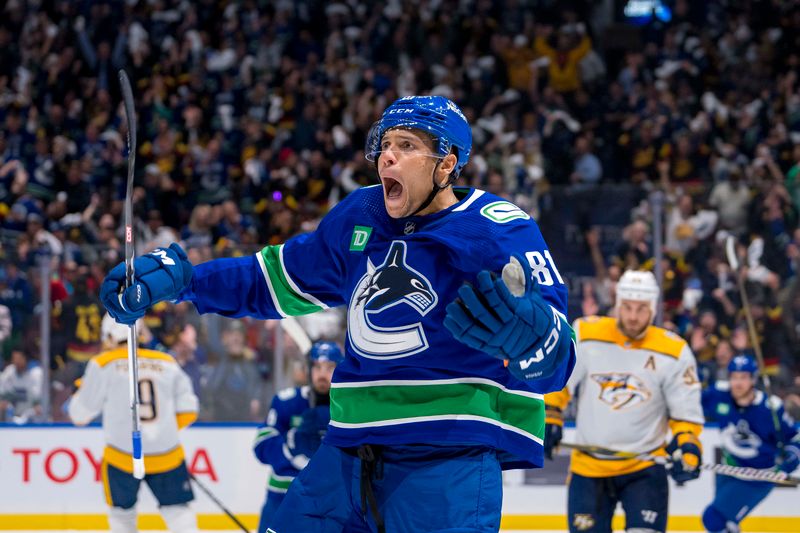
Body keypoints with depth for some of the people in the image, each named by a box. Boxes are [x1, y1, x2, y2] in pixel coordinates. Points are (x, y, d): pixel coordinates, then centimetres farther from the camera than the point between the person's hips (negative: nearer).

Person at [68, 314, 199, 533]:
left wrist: (80, 390, 23)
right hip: (166, 455, 2)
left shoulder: (102, 365, -2)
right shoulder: (167, 363, 8)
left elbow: (80, 415, 3)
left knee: (122, 511, 19)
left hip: (123, 456, -2)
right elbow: (187, 411, 9)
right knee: (177, 510, 8)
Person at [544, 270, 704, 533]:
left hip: (645, 466, -1)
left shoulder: (673, 352, -7)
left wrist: (687, 448, -17)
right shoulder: (585, 334, -6)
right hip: (589, 465, 2)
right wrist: (548, 419, -2)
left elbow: (686, 411, -2)